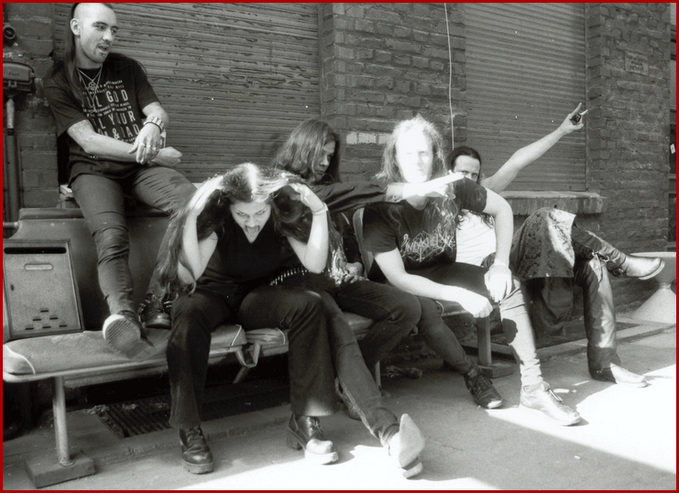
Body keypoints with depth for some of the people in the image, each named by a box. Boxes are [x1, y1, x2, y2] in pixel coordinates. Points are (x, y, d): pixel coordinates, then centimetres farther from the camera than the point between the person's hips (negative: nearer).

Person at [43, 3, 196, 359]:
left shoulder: (127, 68, 17)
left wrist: (153, 124, -16)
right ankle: (123, 316, -45)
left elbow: (159, 112, 11)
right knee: (111, 235, -34)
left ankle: (160, 293, -22)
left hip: (141, 167, 3)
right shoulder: (59, 82, 5)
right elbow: (89, 141, -6)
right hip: (93, 170, -3)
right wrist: (153, 155, -12)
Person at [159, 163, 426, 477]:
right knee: (190, 313, -38)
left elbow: (314, 264, -20)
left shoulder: (284, 211, -12)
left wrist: (319, 212, -28)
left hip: (259, 295, 2)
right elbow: (193, 272, -29)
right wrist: (191, 215, -38)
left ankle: (305, 421, -24)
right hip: (212, 293, -2)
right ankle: (189, 431, -27)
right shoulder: (214, 213, -17)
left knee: (309, 304, -29)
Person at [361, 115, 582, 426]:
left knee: (508, 286, -16)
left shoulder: (451, 189, -16)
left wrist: (501, 263, -11)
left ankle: (533, 387, -11)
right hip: (398, 285, -3)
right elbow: (397, 277, -27)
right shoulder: (381, 206, -25)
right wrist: (460, 295, -32)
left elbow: (503, 209, 1)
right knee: (423, 309, -36)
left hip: (439, 270, 4)